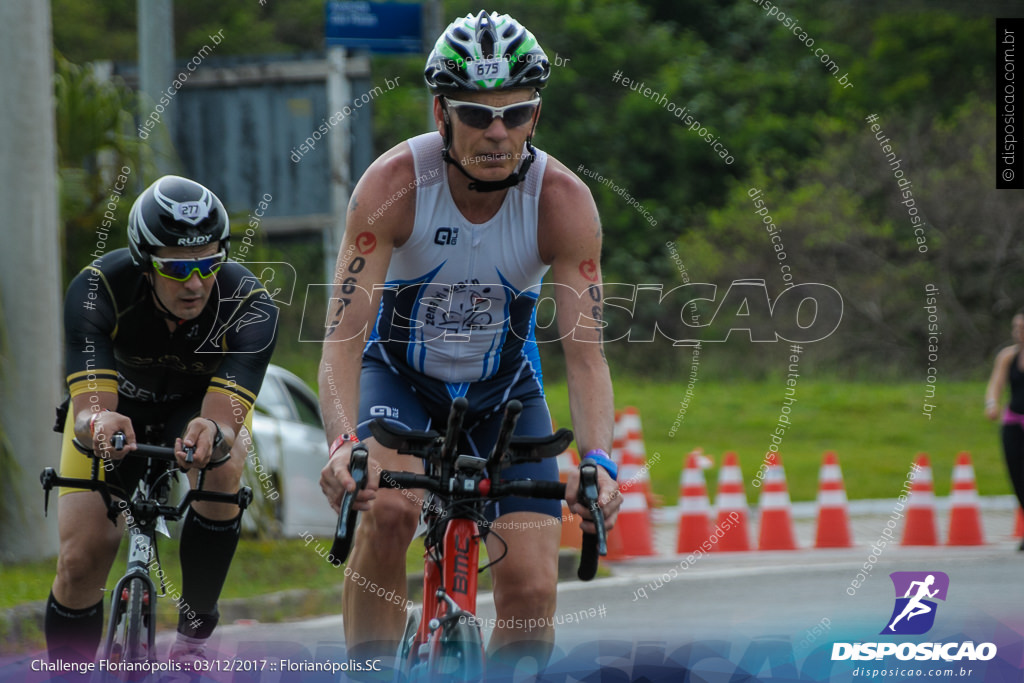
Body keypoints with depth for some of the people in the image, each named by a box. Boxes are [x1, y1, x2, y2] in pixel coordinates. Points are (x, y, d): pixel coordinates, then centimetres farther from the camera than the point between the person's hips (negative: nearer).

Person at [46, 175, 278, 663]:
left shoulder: (249, 305, -34)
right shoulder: (96, 290, -35)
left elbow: (226, 418, -44)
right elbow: (87, 407, -43)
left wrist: (212, 434, -69)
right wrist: (96, 424, -68)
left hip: (196, 407, 0)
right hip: (117, 407, 0)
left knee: (224, 464, -35)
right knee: (81, 561, -13)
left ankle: (193, 633, -19)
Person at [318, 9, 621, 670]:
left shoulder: (564, 201, -25)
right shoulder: (394, 184, -28)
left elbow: (585, 351, -29)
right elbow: (344, 336, -34)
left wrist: (598, 461, -47)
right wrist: (345, 442, -53)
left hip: (504, 388, 2)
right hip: (400, 374, -2)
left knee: (532, 592, -12)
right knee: (387, 509, -33)